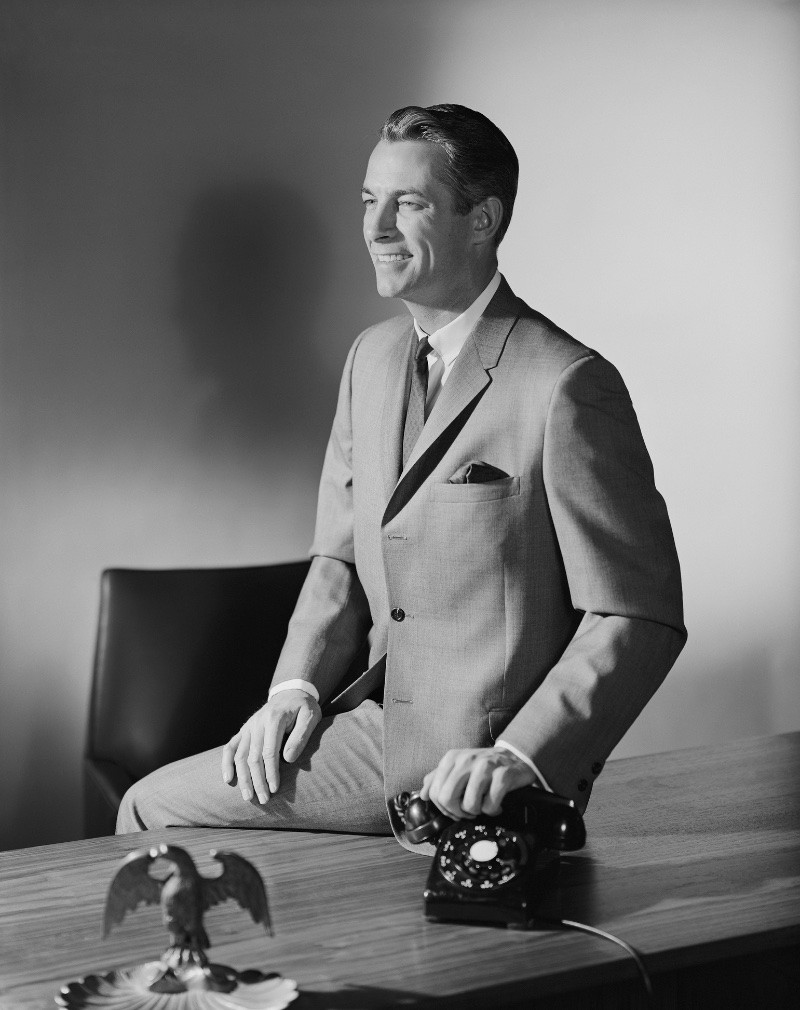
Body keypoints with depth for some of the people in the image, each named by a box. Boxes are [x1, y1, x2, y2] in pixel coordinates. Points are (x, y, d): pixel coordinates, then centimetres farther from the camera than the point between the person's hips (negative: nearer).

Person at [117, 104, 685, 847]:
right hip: (379, 728, 7)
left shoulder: (568, 387, -18)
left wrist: (521, 759, -25)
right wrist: (298, 688, -1)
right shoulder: (372, 357, 9)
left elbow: (640, 619, -16)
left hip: (482, 783, -7)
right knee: (153, 809, 4)